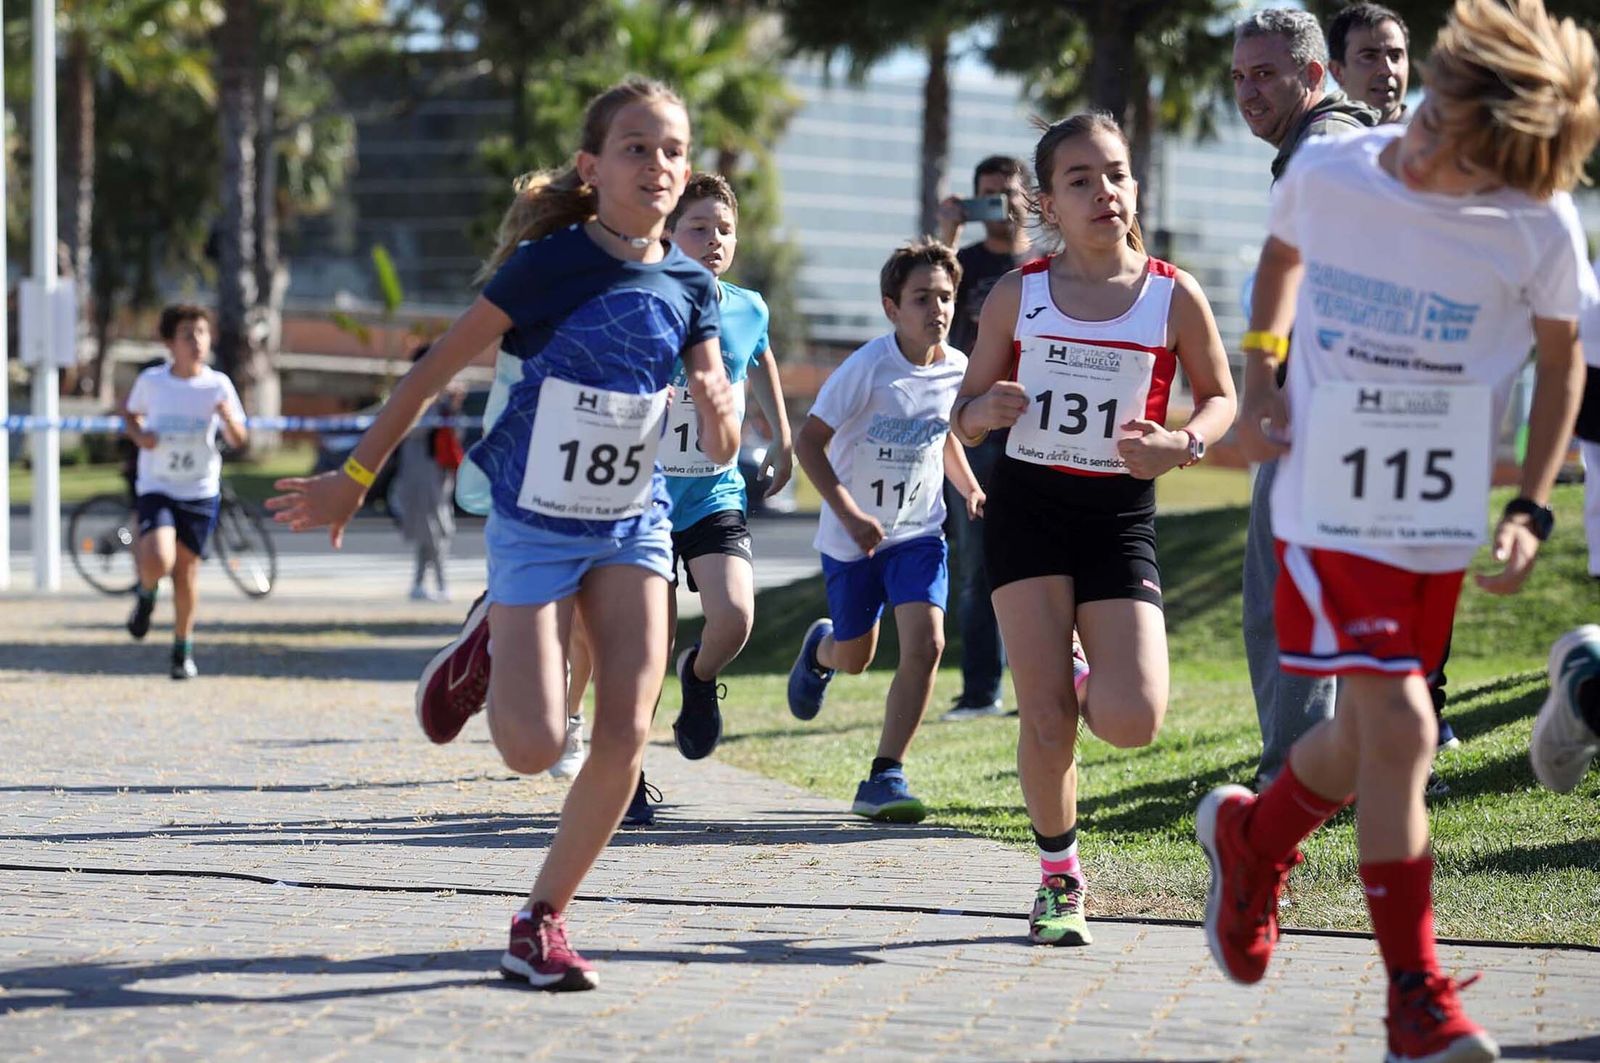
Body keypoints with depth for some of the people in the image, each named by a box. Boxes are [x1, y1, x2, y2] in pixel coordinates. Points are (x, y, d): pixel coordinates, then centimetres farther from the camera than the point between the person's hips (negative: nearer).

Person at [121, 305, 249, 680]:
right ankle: (145, 594, 16)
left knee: (187, 571, 5)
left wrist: (229, 419, -23)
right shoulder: (151, 381, -4)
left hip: (201, 493, 1)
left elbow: (239, 440, -1)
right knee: (158, 562, -21)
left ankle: (183, 650, 23)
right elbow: (129, 413, 15)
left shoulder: (218, 385, -4)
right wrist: (138, 434, -7)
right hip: (156, 488, -1)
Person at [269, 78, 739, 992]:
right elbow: (438, 369, -10)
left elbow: (721, 451, -1)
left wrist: (720, 411, -25)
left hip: (633, 526, 4)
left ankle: (542, 920, 6)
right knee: (535, 747, -13)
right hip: (535, 527, -4)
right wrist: (353, 480, -8)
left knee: (627, 737, -10)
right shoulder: (550, 263, -15)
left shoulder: (690, 286, -2)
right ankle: (486, 653, 22)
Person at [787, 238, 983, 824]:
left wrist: (970, 488, -1)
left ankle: (884, 776, -11)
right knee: (855, 658, 14)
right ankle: (821, 648, 54)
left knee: (926, 643, -19)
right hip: (852, 536, -3)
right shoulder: (868, 367, -21)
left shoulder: (958, 369, -6)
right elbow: (809, 440, -18)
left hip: (919, 532, 3)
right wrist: (850, 515, -26)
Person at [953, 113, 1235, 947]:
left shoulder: (1175, 298, -4)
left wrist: (1183, 444, -11)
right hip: (1028, 506, 0)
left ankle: (1090, 684, 23)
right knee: (1046, 720, -6)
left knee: (1132, 720, -14)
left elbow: (1220, 396, 10)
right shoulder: (1018, 296, -1)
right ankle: (1060, 880, 14)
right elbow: (965, 416, 8)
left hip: (1120, 513, 0)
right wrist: (986, 410, -16)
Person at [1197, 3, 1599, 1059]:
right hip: (1330, 505, -2)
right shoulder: (1327, 172, -10)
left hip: (1442, 523, 2)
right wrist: (1261, 372, 1)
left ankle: (1250, 836, 45)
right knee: (1400, 726, -14)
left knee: (1368, 741, 11)